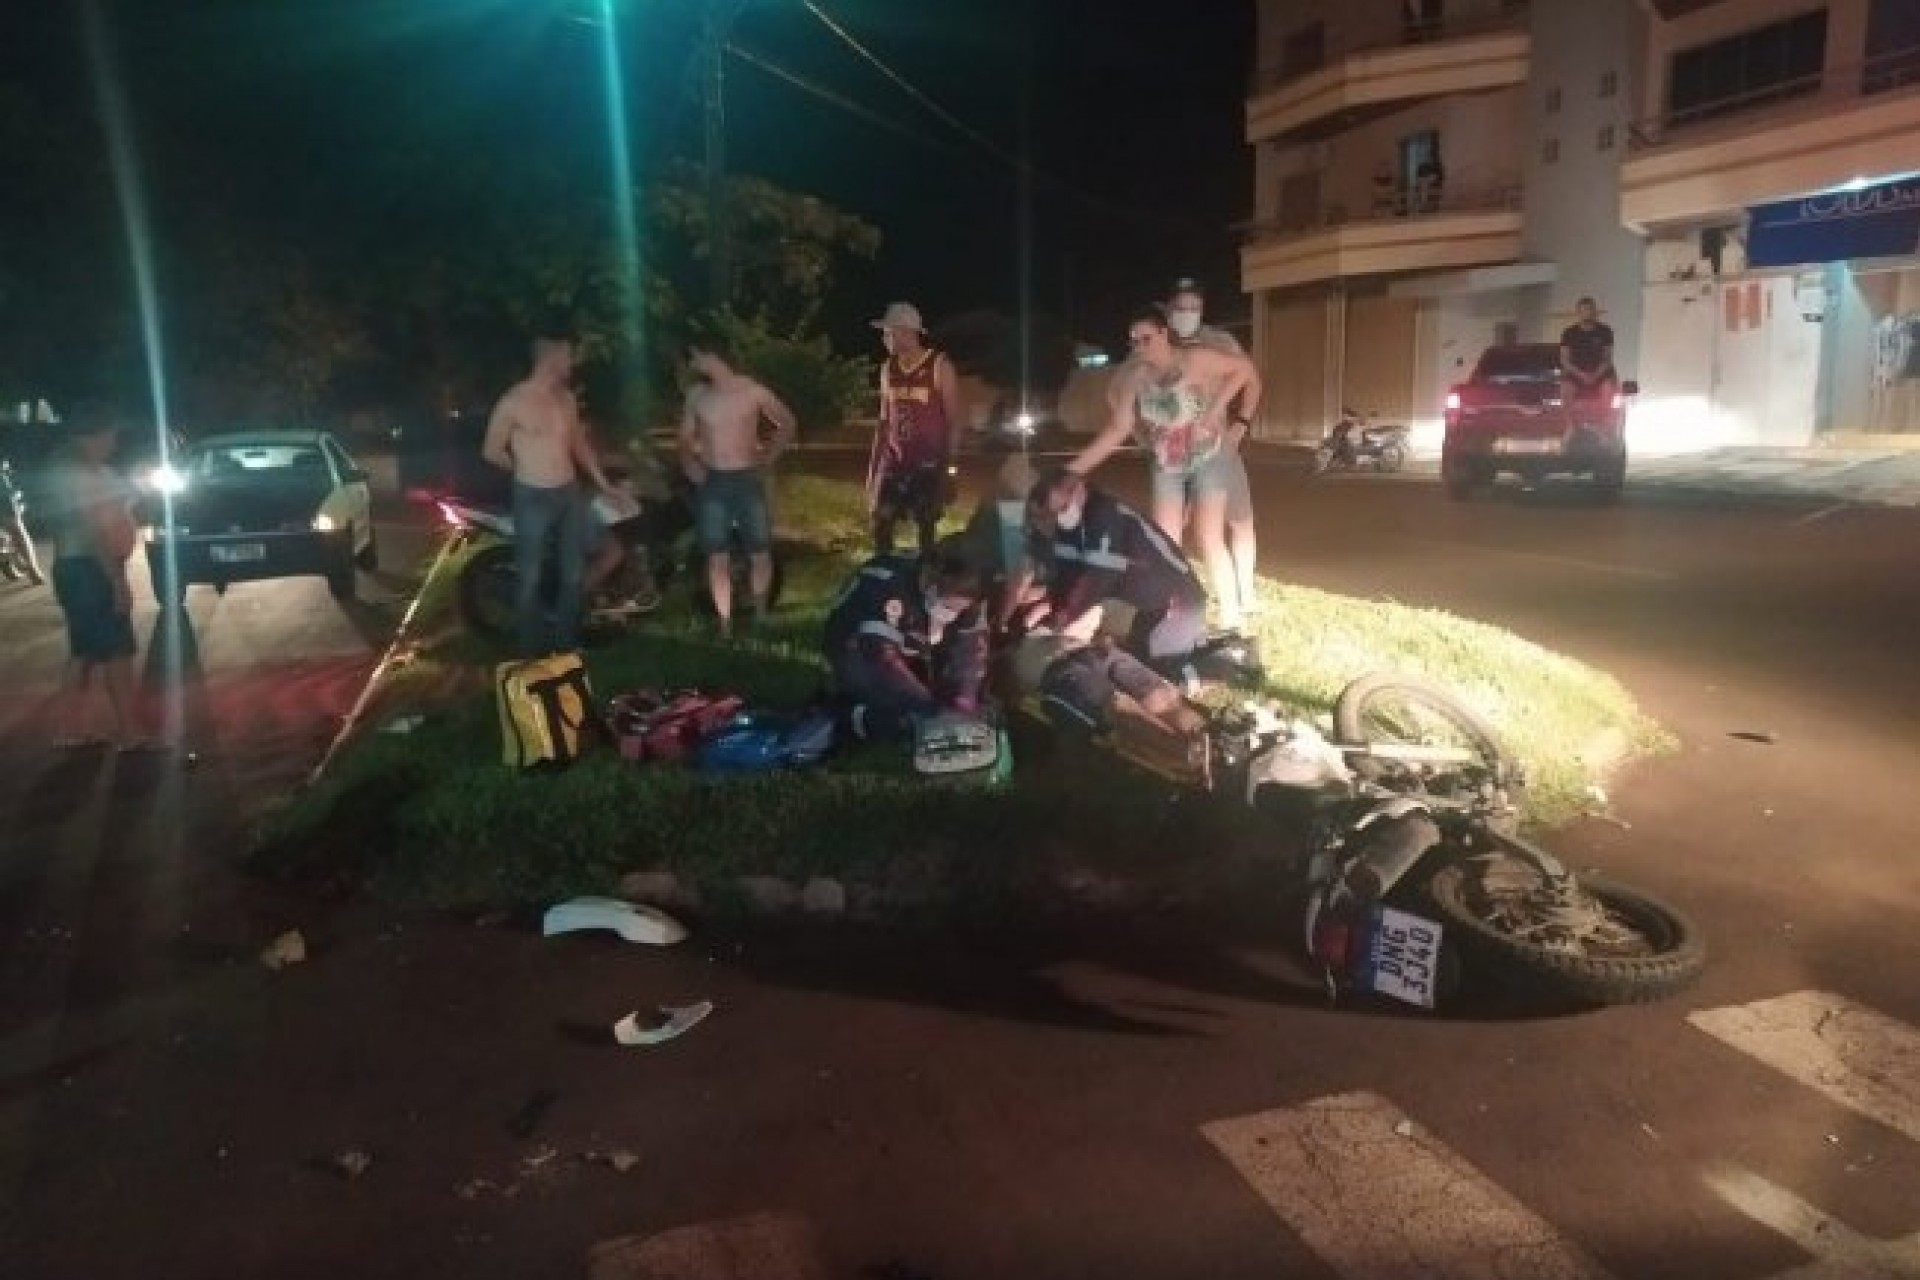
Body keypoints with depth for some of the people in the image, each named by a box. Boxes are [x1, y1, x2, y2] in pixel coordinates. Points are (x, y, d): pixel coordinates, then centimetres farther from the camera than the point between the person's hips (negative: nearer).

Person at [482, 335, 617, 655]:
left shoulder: (566, 397, 6)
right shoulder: (514, 401, -13)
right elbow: (491, 451, -5)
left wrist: (602, 482, 14)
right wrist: (527, 468, 5)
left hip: (570, 493, 6)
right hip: (533, 498, -6)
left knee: (574, 574, 13)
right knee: (531, 577, 3)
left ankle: (567, 643, 26)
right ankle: (534, 649, 14)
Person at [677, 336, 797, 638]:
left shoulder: (752, 391, -4)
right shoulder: (697, 395, 4)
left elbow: (788, 424, 7)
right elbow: (686, 436, 16)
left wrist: (769, 457, 0)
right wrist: (689, 462, -3)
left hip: (748, 480, -2)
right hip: (711, 483, 2)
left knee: (760, 553, 2)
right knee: (717, 557, -1)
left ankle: (760, 614, 22)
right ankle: (725, 623, 5)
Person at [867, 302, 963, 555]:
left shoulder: (939, 366, -9)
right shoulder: (888, 368, 7)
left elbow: (956, 420, -7)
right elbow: (884, 420, 13)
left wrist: (949, 465, -11)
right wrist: (873, 465, 10)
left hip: (928, 463, -4)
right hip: (894, 461, 5)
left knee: (926, 529, 2)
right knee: (880, 525, -1)